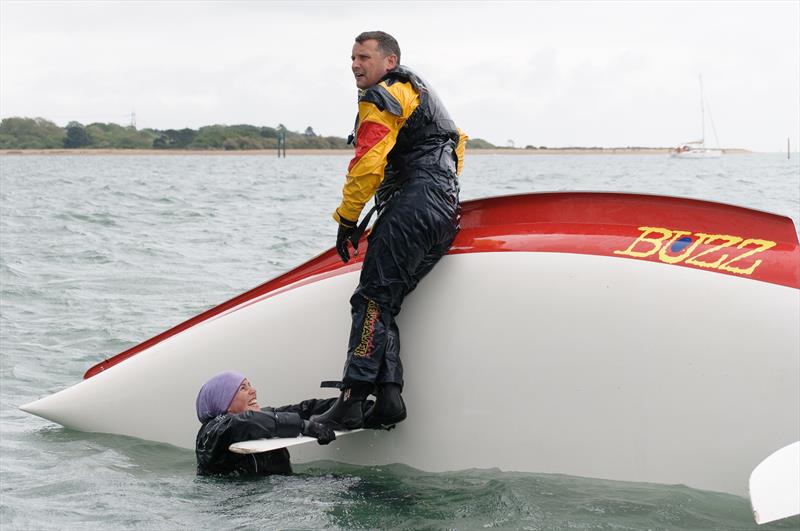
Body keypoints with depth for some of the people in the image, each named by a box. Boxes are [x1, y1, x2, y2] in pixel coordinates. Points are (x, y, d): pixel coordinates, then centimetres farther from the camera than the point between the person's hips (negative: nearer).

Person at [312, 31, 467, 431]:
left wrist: (347, 220, -7)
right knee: (384, 306, 7)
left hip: (414, 204, -10)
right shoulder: (418, 92, 28)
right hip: (447, 210, 10)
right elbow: (456, 141, 38)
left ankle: (353, 399, -23)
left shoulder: (383, 98, -4)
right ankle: (388, 395, -6)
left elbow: (367, 164, -14)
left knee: (373, 300, -15)